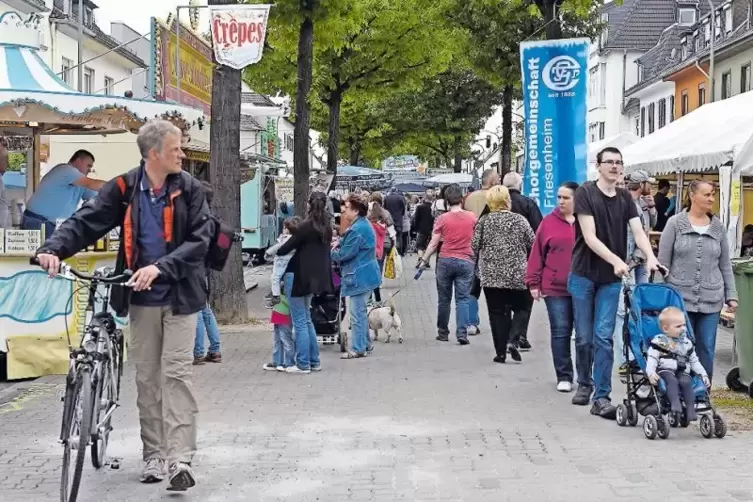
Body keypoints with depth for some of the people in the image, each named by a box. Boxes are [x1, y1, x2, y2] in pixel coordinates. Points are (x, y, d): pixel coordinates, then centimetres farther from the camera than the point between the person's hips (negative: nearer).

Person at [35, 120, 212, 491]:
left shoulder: (189, 189, -4)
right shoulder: (124, 188, -2)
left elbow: (200, 239, -11)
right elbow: (86, 222, -9)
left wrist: (161, 267, -25)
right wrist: (54, 249, -27)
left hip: (179, 296, -2)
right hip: (142, 298, 2)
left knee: (176, 373, -7)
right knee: (146, 376, 8)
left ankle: (181, 458, -8)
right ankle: (153, 455, 17)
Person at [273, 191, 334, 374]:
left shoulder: (307, 226, -15)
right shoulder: (326, 226, 7)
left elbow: (289, 246, -11)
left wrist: (274, 252, 9)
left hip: (298, 276, -8)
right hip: (314, 275, 8)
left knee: (300, 321, -2)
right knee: (306, 319, 18)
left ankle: (303, 364, 0)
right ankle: (314, 361, 19)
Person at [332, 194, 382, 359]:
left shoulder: (357, 230, -23)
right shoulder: (364, 224, 10)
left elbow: (345, 254, -21)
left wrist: (332, 253, -1)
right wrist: (339, 242, 4)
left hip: (359, 276, -11)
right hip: (366, 274, 11)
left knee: (357, 313, -3)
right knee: (361, 311, 20)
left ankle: (358, 349, 2)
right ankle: (365, 344, 29)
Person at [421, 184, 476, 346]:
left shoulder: (442, 219, -6)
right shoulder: (472, 217, 0)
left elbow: (434, 243, -3)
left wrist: (425, 260, 8)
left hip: (445, 261, 0)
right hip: (465, 261, 1)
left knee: (444, 300, 11)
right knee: (462, 299, 1)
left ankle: (443, 332, 20)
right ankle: (462, 333, -9)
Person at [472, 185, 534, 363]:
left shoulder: (483, 221, -2)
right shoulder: (519, 220, -4)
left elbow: (474, 246, 0)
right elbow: (532, 245, 0)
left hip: (491, 276, 1)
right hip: (518, 275, -1)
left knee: (497, 313, 6)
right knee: (522, 308, 12)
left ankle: (501, 352, 5)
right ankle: (512, 340, -8)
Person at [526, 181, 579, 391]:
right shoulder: (548, 222, 2)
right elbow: (537, 254, 2)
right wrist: (534, 283, -1)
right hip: (555, 288, 0)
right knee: (560, 332, 1)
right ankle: (564, 376, 9)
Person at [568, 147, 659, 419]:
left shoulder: (625, 198, 6)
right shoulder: (585, 193, -8)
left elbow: (638, 232, -4)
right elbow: (589, 237, -15)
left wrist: (650, 257, -23)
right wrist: (615, 260, -27)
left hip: (611, 278, 2)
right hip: (584, 274, -2)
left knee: (604, 336, -3)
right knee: (584, 336, 8)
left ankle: (601, 397, -2)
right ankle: (584, 384, 29)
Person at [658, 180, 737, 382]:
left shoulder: (718, 227, 8)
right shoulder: (675, 223, 0)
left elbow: (725, 265, 12)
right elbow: (663, 262, 0)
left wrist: (731, 295, 7)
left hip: (711, 301, 3)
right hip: (680, 297, -3)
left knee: (706, 350, 5)